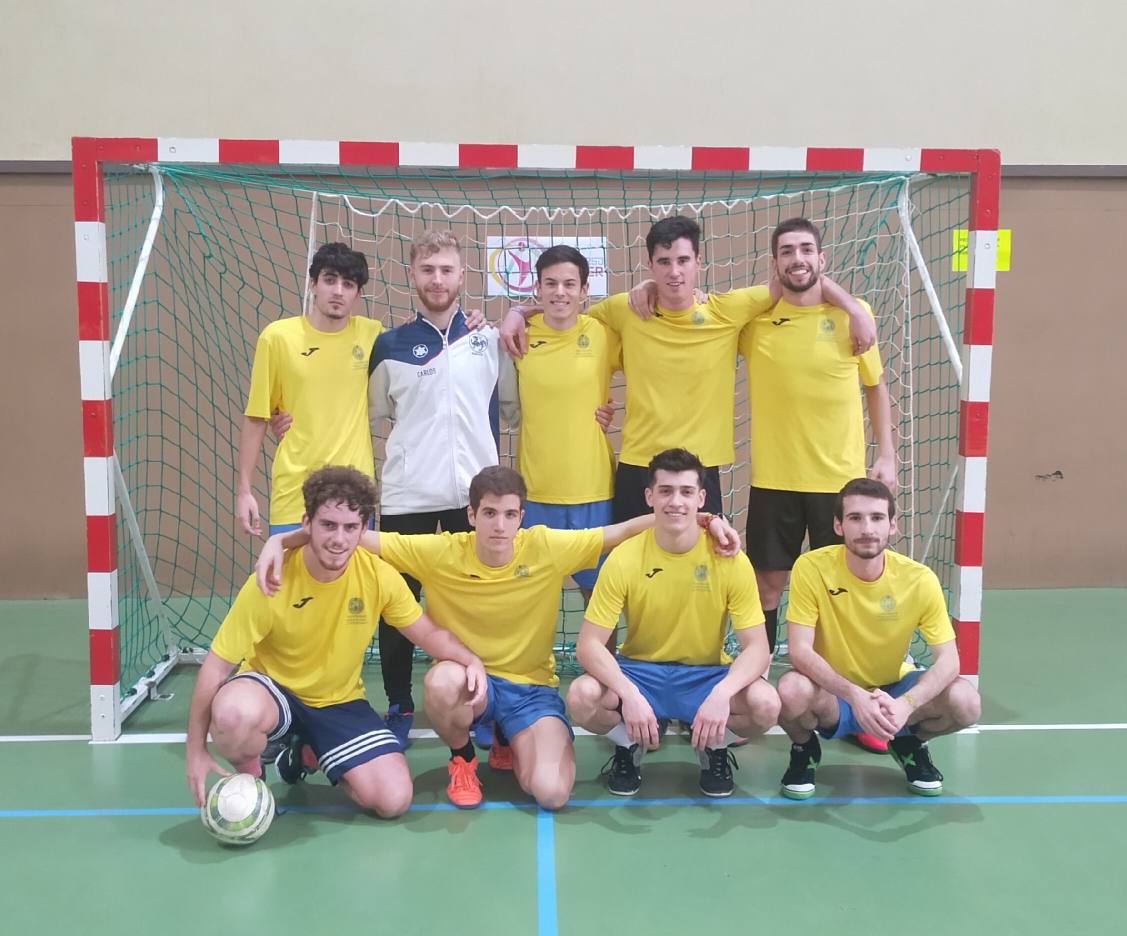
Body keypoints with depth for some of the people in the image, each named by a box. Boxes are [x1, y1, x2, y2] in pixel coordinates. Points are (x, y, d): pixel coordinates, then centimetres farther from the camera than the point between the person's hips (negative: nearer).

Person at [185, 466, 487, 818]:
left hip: (340, 703, 3)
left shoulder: (379, 576, -15)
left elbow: (429, 633, -2)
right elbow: (217, 665, -16)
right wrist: (196, 752, -16)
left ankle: (307, 754, 15)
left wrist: (471, 661, -24)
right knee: (233, 714, -39)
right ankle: (249, 774, -1)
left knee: (394, 799, -15)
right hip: (271, 690, -3)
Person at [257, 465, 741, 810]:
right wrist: (280, 540, -21)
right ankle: (462, 759, -1)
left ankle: (509, 746, 15)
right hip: (467, 680, 0)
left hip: (532, 687, 0)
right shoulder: (438, 552, -13)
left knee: (551, 792, -24)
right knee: (442, 680, -38)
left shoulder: (547, 547, -12)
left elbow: (625, 530, -7)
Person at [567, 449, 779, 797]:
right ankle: (629, 746, 5)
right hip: (639, 671, 0)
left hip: (707, 674, 0)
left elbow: (757, 647, -14)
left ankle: (713, 749, 6)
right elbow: (589, 644, -15)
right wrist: (629, 694, -33)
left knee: (766, 704, -30)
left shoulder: (730, 560, -13)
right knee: (582, 697, -31)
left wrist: (722, 692, -35)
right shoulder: (623, 559, -14)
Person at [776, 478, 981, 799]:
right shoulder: (812, 568, -20)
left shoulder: (920, 580, -16)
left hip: (892, 691, 2)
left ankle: (910, 743, 11)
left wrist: (906, 704, -37)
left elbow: (948, 659, -18)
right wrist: (855, 696, -38)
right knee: (792, 692, -36)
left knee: (965, 702, -25)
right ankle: (804, 749, 3)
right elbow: (799, 651, -24)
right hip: (831, 695, -2)